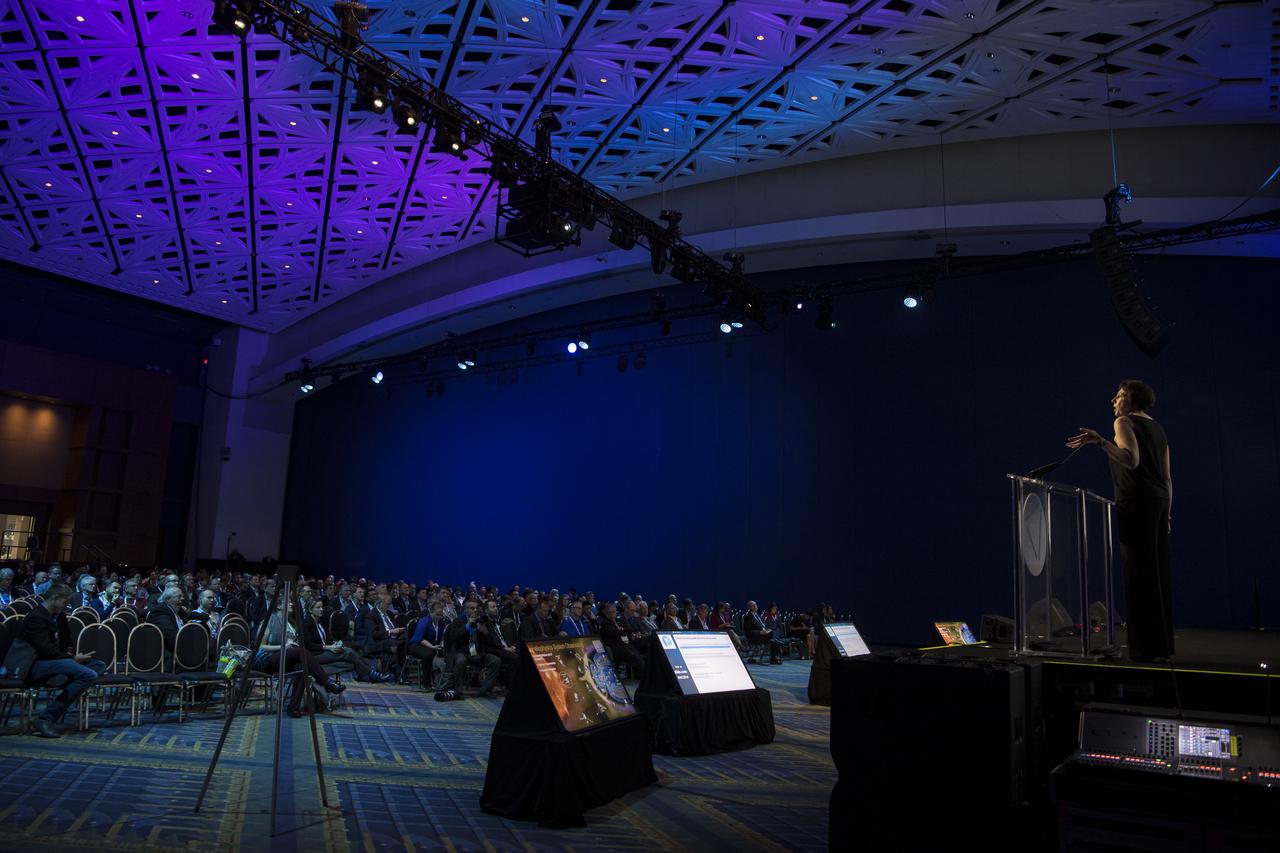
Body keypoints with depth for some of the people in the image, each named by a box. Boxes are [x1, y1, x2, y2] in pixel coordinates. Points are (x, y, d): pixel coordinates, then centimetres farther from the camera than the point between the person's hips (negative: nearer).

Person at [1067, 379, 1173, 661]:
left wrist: (1100, 441, -26)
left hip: (1136, 502, -8)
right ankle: (1163, 645, 12)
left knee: (1139, 573, -7)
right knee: (1158, 573, 9)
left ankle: (1147, 648, -7)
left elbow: (1132, 460, -21)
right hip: (1160, 500, 8)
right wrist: (1167, 514, 20)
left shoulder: (1124, 421, -3)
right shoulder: (1157, 427, 21)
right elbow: (1167, 477, 18)